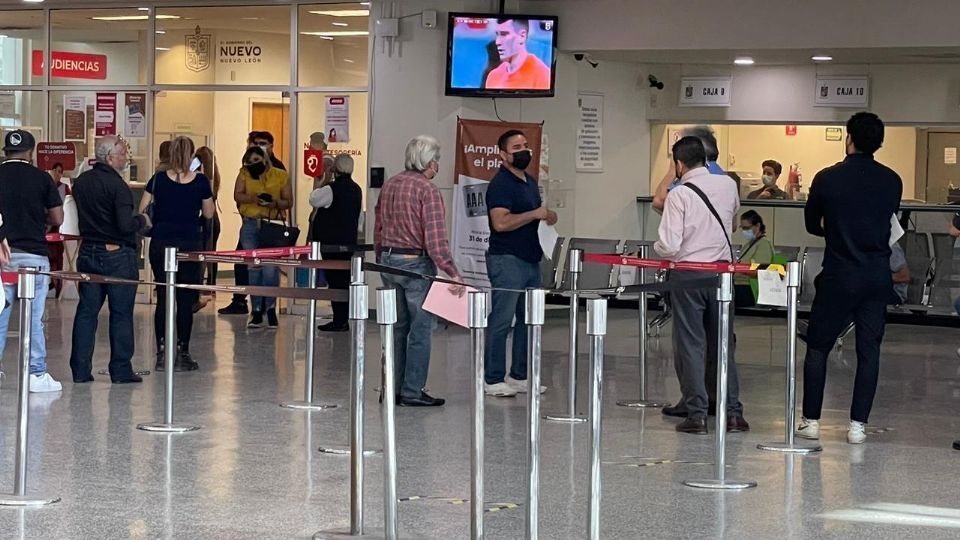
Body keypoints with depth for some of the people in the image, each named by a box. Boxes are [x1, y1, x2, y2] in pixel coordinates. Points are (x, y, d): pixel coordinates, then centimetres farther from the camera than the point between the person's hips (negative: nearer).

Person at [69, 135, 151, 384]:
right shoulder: (117, 186, -16)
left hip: (88, 252, 6)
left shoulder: (81, 182, 6)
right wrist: (142, 221, -4)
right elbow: (125, 226, -21)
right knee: (121, 313, 2)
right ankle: (121, 370, 5)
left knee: (86, 310, 9)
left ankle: (80, 369, 9)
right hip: (117, 254, -6)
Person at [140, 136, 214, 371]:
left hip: (161, 243, 1)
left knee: (163, 299, 6)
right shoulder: (200, 182, -5)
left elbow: (142, 209, 2)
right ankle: (182, 354, 4)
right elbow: (208, 214, 7)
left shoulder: (159, 179, -3)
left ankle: (161, 354, 4)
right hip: (190, 244, -1)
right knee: (186, 301, 4)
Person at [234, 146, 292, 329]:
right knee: (254, 268, 3)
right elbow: (237, 196, -2)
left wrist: (276, 203, -13)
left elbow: (288, 202, 7)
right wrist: (253, 199, -20)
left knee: (270, 268, -9)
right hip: (250, 226, 2)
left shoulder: (281, 176, 6)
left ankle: (270, 308, 6)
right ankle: (257, 311, 10)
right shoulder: (244, 174, 9)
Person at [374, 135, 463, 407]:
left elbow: (378, 228, 15)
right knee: (420, 329, 0)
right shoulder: (427, 190, -15)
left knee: (397, 327, 15)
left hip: (388, 260, 7)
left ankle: (392, 389, 17)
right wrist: (453, 273, -22)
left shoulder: (389, 185, 8)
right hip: (416, 263, -7)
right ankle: (412, 392, 1)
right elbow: (435, 239, -21)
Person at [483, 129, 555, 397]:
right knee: (501, 321, -5)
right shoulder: (501, 184, -12)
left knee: (528, 320, 12)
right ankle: (492, 380, -1)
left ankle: (519, 376, 20)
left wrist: (548, 216, 6)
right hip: (507, 261, -9)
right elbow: (501, 222, -23)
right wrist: (535, 214, -19)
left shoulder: (530, 182, 16)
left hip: (530, 260, 9)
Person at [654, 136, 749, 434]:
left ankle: (697, 413, 0)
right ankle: (732, 411, 10)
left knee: (690, 343, 2)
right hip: (721, 271, 4)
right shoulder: (728, 185, 2)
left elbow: (669, 246, -16)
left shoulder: (679, 195, -13)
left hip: (687, 273, -4)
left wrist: (657, 248, 5)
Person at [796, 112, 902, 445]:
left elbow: (811, 225, 7)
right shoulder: (892, 181, 1)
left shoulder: (827, 179, -7)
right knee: (869, 350, 7)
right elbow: (889, 224, 12)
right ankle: (858, 424, 4)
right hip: (878, 277, 2)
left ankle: (811, 420, 9)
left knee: (818, 347, 9)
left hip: (839, 276, -2)